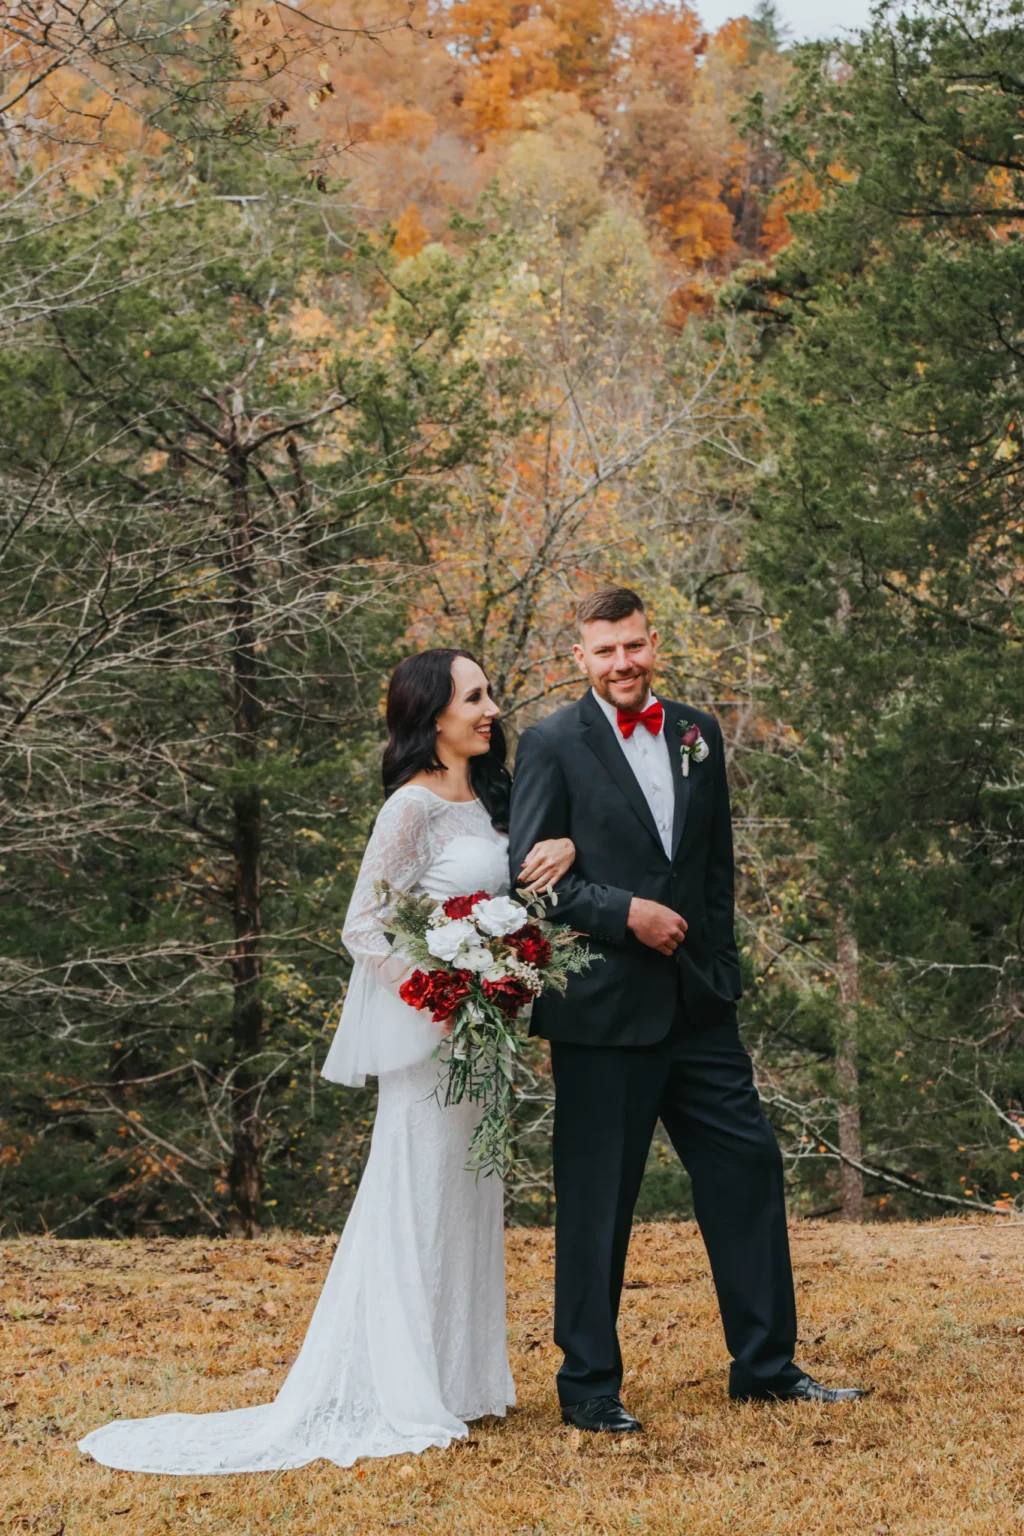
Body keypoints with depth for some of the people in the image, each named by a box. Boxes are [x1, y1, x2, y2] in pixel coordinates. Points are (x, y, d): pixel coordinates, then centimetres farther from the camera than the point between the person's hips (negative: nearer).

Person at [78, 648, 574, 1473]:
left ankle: (456, 1381, 22)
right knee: (419, 1201, -3)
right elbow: (363, 929, -14)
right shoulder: (414, 807, -13)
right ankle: (400, 1398, 5)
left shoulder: (488, 800, 11)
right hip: (425, 1033, -8)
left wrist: (564, 844, -9)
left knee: (468, 1198, 13)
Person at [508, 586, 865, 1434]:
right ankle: (589, 1386, 14)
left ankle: (767, 1363, 20)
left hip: (697, 1004, 5)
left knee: (749, 1166, 7)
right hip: (602, 1008, -5)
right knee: (596, 1202, 2)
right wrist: (626, 912, -16)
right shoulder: (552, 744, -4)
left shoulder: (699, 734, 12)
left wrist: (720, 969, 12)